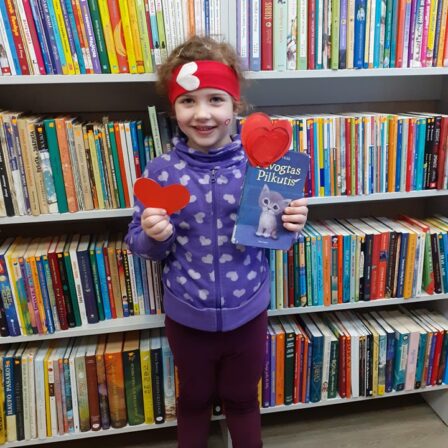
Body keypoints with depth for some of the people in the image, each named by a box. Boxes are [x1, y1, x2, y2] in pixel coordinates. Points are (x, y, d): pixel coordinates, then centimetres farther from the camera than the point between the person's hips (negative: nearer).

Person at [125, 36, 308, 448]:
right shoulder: (161, 171, -11)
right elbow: (139, 245, -3)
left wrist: (293, 223, -21)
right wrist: (153, 235, -25)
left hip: (247, 312, 0)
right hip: (187, 316, 1)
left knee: (242, 399, 24)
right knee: (194, 398, 26)